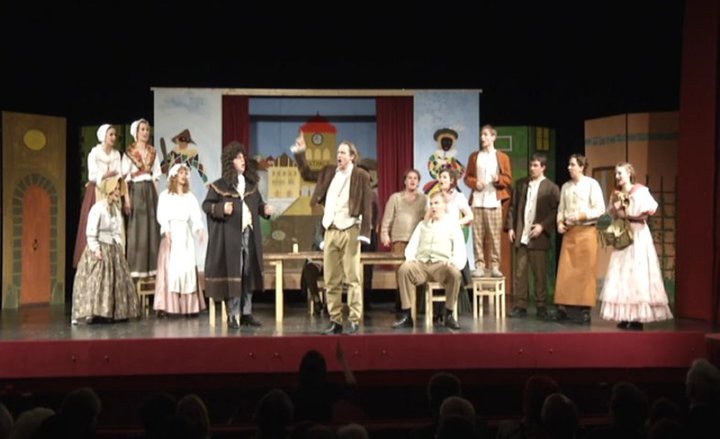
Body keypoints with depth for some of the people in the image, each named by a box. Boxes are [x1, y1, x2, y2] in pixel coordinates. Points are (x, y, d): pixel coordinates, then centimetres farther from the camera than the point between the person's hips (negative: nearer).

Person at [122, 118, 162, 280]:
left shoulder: (153, 152, 11)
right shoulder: (129, 152, -1)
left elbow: (155, 176, 12)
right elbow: (125, 177, -4)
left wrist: (156, 195, 7)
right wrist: (127, 197, -12)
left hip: (150, 191, 4)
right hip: (136, 190, -4)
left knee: (151, 226, 3)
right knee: (136, 227, -4)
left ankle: (150, 267, 7)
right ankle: (136, 268, -1)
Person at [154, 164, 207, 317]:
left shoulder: (190, 197, 14)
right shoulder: (165, 195, 5)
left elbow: (196, 215, 2)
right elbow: (162, 216, -5)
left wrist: (200, 229, -17)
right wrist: (166, 231, -21)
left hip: (186, 235, 4)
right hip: (171, 234, -3)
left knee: (188, 269, 1)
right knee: (170, 269, -8)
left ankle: (189, 306, 2)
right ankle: (165, 306, -9)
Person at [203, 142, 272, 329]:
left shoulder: (251, 183, 11)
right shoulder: (219, 185, -4)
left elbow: (258, 203, 18)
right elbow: (206, 205, -4)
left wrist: (264, 209, -3)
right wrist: (221, 208, -20)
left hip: (250, 235, 5)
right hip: (231, 236, -5)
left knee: (249, 274, 9)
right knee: (232, 274, -2)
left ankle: (246, 313, 17)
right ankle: (233, 315, 4)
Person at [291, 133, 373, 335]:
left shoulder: (361, 176, -3)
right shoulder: (329, 172, 12)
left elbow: (367, 206, -6)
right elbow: (307, 174, 27)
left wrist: (364, 233, -13)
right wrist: (299, 154, 16)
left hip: (349, 231, -5)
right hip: (330, 231, 5)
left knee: (352, 278, -4)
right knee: (331, 280, 5)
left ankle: (354, 320, 0)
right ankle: (335, 321, 10)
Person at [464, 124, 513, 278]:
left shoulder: (502, 157, 8)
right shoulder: (474, 156, 12)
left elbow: (509, 179, 6)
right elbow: (467, 177, 12)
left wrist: (498, 179, -14)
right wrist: (475, 183, -8)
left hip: (494, 202, -1)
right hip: (477, 202, 1)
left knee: (495, 236, -2)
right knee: (477, 235, -1)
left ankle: (495, 266, 3)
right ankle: (480, 266, 3)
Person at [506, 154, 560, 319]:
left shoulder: (551, 188, 1)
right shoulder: (520, 184, 12)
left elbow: (556, 211, -4)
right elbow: (513, 207, 11)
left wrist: (543, 226, -14)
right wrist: (510, 227, 3)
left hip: (538, 237, -3)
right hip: (520, 236, 3)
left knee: (540, 274, 3)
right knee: (519, 273, 3)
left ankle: (541, 306, 11)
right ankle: (520, 306, 7)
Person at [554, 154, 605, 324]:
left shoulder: (592, 184, -3)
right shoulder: (566, 186, 13)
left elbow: (600, 209, -6)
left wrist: (582, 216, -16)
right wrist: (560, 223, -2)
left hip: (586, 231, -4)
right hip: (569, 232, 4)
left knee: (585, 271, -1)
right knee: (565, 271, 0)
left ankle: (584, 309, 6)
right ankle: (565, 306, 5)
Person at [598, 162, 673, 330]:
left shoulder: (640, 191, -5)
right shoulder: (616, 194, 13)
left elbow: (651, 209, -20)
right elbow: (610, 216, 12)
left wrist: (628, 214, -14)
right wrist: (615, 207, -7)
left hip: (638, 235, -6)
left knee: (637, 273, -8)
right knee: (620, 274, 0)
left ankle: (638, 317, -7)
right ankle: (624, 316, 2)